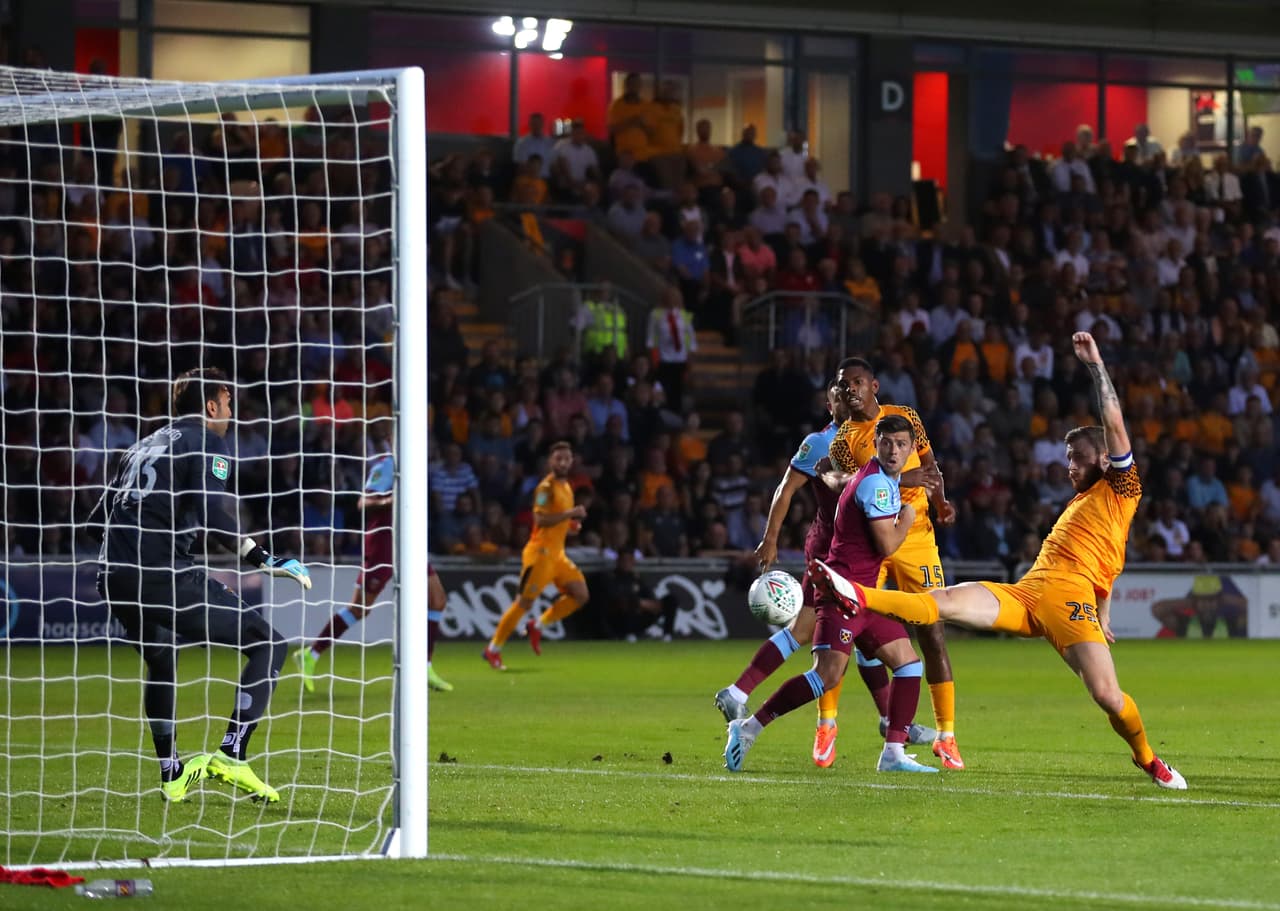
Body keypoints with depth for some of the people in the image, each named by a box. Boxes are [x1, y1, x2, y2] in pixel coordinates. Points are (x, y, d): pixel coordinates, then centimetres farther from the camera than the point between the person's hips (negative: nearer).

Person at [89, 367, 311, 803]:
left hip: (114, 579, 8)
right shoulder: (207, 444, 1)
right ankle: (230, 756, -12)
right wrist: (264, 560, -16)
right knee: (268, 645, -1)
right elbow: (212, 515, -16)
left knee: (161, 661, 34)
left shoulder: (144, 445, 24)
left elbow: (100, 516, 27)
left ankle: (172, 777, 32)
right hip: (164, 575, -8)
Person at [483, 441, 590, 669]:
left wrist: (571, 524, 9)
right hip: (540, 553, -9)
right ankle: (493, 649, 1)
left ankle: (538, 625, 11)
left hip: (557, 554, 9)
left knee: (580, 594, 0)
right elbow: (540, 519, -24)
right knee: (525, 602, -8)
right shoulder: (546, 487, -13)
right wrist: (570, 513, -26)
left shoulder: (566, 487, 15)